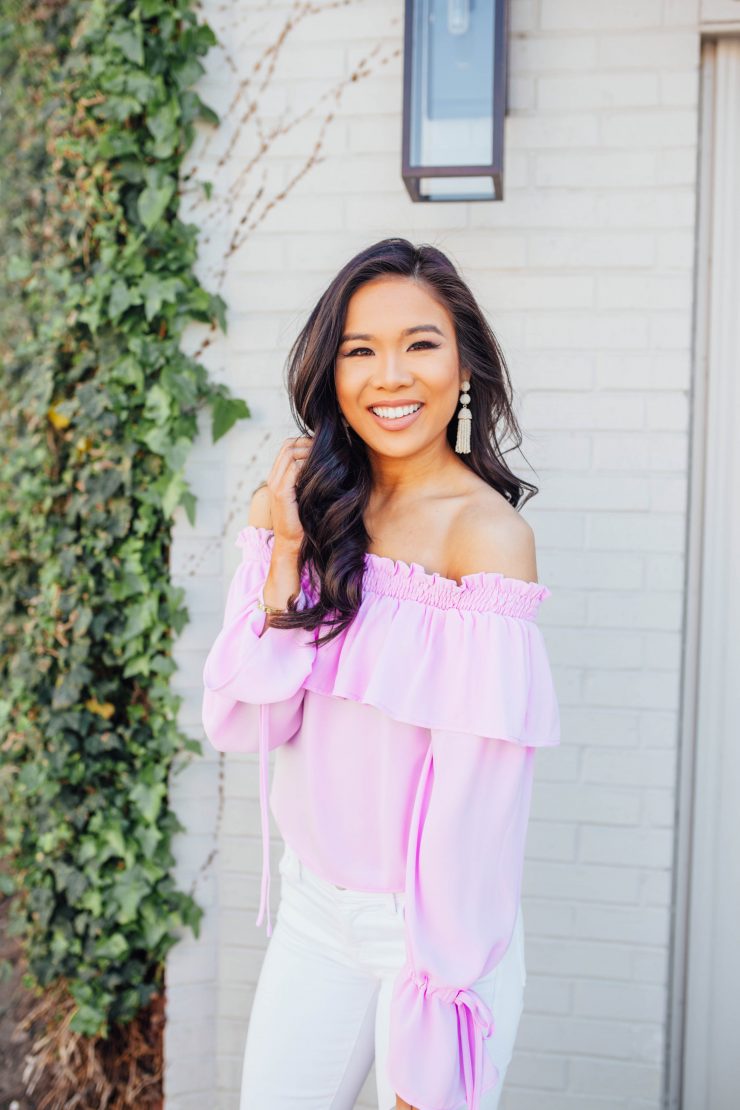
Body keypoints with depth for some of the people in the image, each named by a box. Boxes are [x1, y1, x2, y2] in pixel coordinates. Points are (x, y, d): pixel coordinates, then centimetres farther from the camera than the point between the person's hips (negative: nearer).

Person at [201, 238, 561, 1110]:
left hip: (441, 927, -5)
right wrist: (287, 547, -14)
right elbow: (244, 722, -5)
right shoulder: (309, 508, 0)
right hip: (311, 908, 5)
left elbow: (474, 791, -18)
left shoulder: (487, 532, -17)